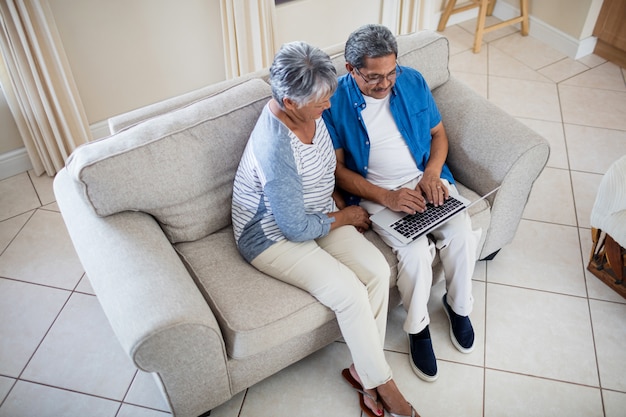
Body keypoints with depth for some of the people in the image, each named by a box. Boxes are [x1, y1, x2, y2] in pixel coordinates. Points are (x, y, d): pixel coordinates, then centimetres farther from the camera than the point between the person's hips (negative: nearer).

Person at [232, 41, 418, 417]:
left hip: (316, 217, 8)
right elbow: (297, 229, -26)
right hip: (275, 238, -8)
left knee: (378, 270, -13)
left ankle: (363, 370, 2)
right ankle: (382, 383, 1)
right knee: (350, 293, -22)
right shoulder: (275, 148, -33)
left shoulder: (309, 112, -6)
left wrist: (341, 201, -1)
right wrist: (345, 217, -11)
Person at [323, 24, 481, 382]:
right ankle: (418, 326, 3)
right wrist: (386, 197, -21)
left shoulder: (413, 81, -3)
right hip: (377, 193, -3)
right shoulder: (336, 101, -13)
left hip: (426, 179, 4)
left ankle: (459, 305, 12)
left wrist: (432, 174, -11)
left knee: (462, 235, -19)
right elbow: (337, 168, -10)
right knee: (417, 251, -26)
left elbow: (438, 132, 8)